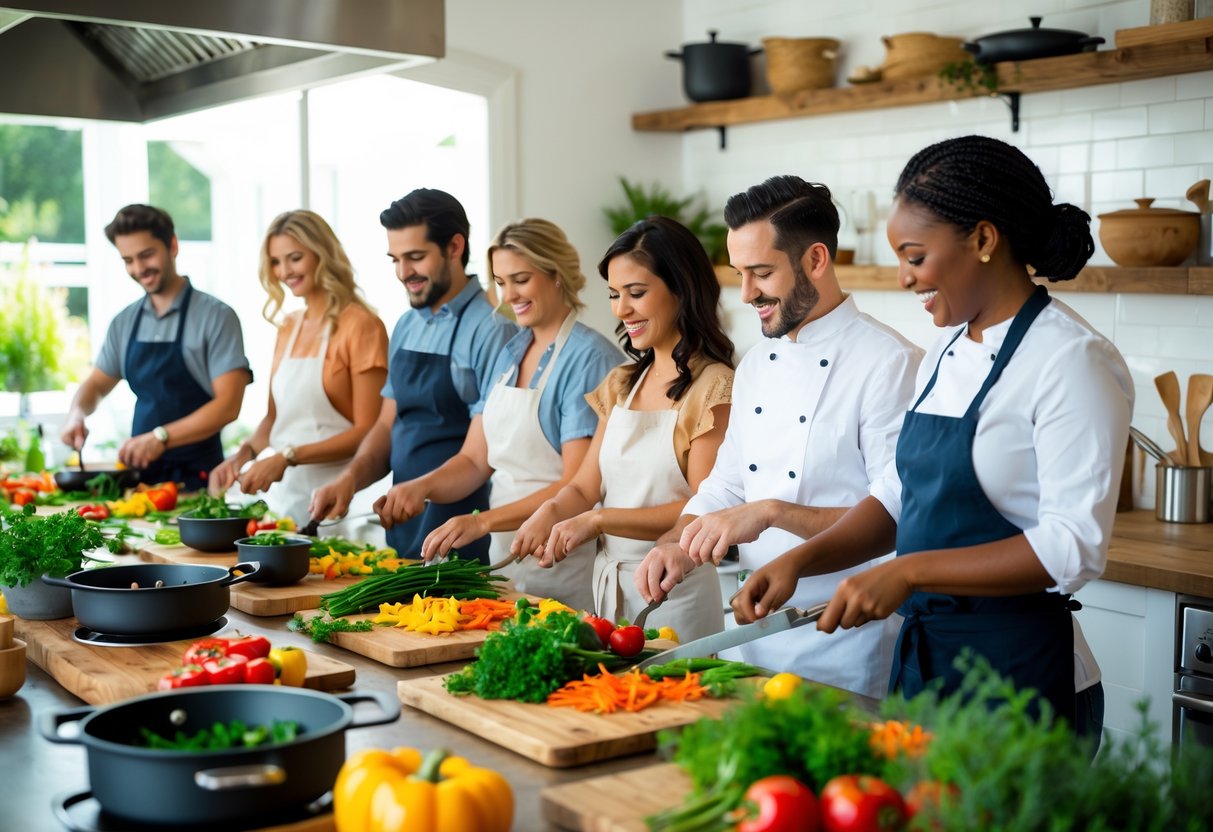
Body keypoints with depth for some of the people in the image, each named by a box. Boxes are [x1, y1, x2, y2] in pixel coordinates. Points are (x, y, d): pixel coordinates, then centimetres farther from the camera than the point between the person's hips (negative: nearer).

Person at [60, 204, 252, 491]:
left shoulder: (216, 317, -6)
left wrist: (161, 437, -23)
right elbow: (96, 384, 22)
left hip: (196, 479, -4)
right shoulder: (124, 323, 11)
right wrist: (77, 413, 0)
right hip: (141, 472, 5)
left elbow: (228, 405, -13)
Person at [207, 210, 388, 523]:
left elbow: (368, 432, -13)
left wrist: (288, 457, -19)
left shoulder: (359, 325, -10)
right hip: (284, 493, 6)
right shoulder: (288, 328, 11)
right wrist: (245, 453, -1)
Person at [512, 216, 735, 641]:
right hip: (609, 588, 6)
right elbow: (585, 486, 8)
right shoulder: (621, 385, 10)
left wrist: (598, 519, -21)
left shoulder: (713, 387, -12)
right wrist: (550, 512, -13)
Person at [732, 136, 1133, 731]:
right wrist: (802, 559, 0)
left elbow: (1075, 548, -21)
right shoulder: (948, 352, 10)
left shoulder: (1071, 362, -15)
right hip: (922, 650, 8)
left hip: (1015, 665, -8)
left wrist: (909, 573, -23)